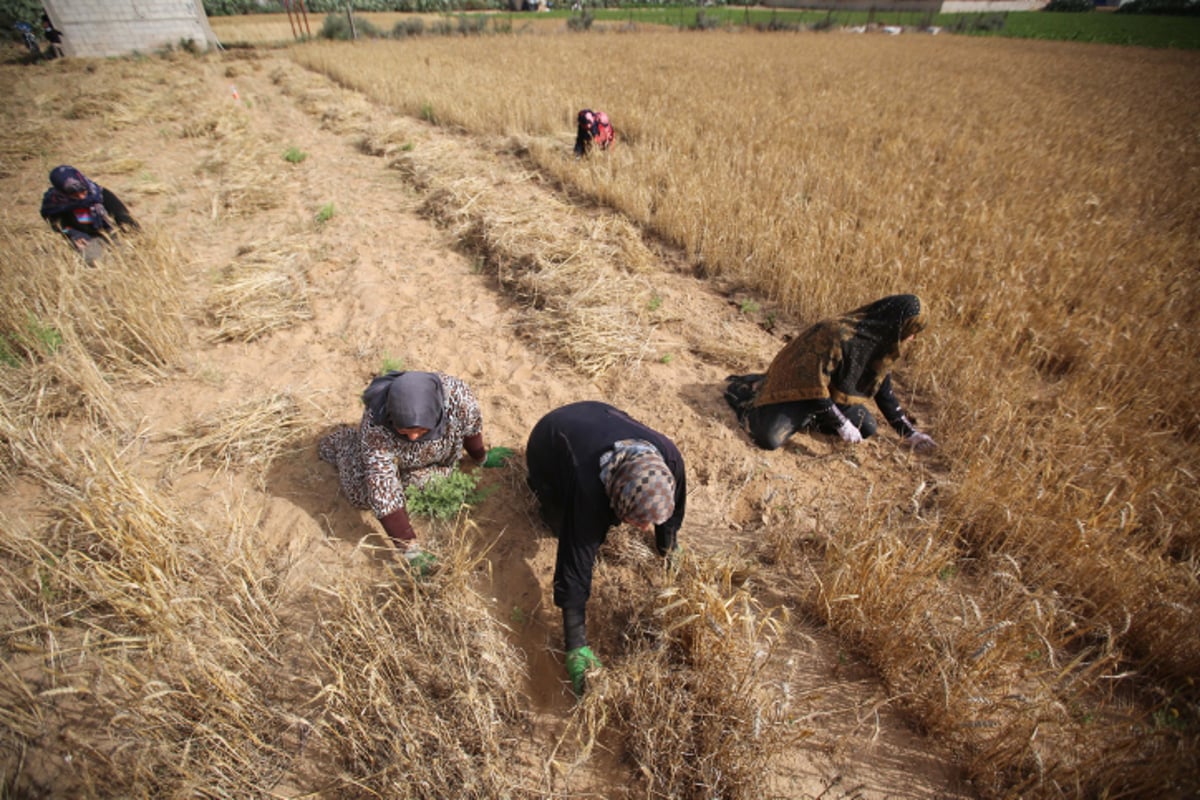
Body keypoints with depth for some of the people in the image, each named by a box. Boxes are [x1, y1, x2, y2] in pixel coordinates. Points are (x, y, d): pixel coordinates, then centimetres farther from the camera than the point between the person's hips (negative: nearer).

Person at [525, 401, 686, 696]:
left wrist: (668, 548, 2)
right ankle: (541, 486, 15)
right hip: (548, 443, -3)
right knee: (582, 536, -6)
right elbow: (574, 569, -38)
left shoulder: (669, 458, -35)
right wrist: (576, 649, -33)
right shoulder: (588, 491, -46)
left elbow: (674, 507, -12)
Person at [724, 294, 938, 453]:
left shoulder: (881, 342, -3)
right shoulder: (837, 335, -32)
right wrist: (841, 424, -21)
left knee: (867, 428, 8)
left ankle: (804, 419, 17)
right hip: (798, 388, -9)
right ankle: (742, 391, 2)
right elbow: (814, 385, -27)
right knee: (769, 438, -26)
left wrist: (909, 432, 10)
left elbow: (883, 390, 8)